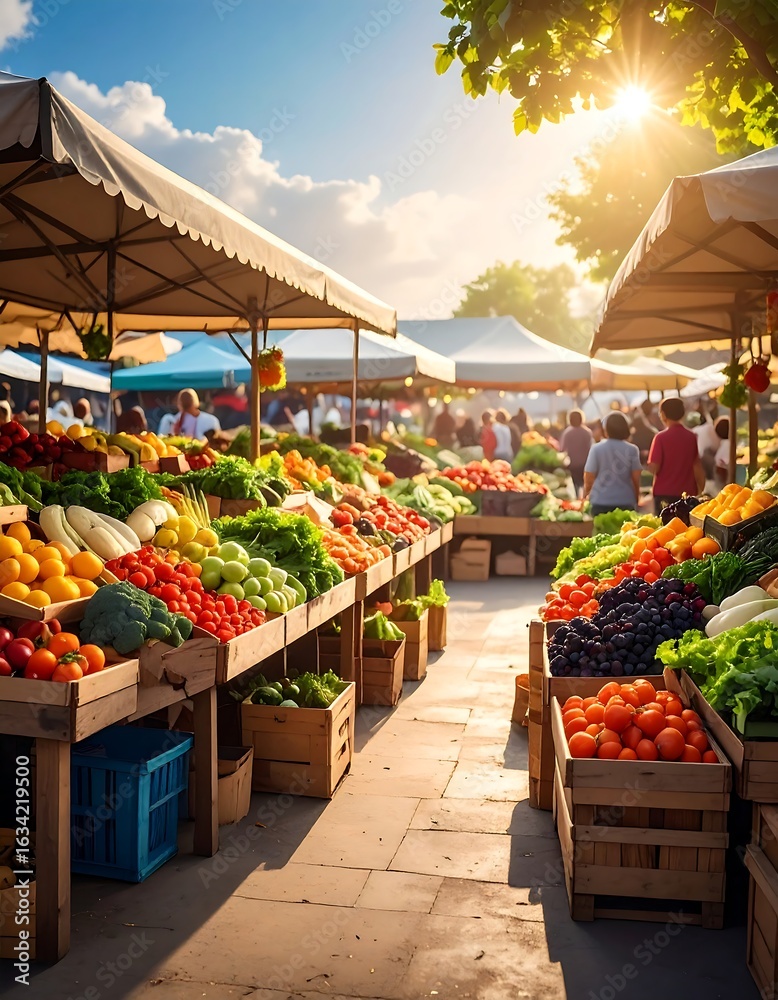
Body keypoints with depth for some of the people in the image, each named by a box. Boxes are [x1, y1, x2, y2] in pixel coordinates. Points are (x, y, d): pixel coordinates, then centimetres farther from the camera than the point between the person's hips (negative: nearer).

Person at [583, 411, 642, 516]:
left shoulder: (596, 449, -4)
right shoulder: (632, 450, -1)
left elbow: (589, 478, -2)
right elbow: (636, 478, 1)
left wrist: (585, 495, 16)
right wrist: (636, 499, 17)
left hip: (601, 502, -1)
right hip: (626, 501, 1)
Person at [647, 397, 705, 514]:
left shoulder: (661, 437, -10)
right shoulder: (691, 437, 3)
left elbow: (653, 468, -14)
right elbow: (697, 467, 9)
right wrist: (700, 492, 17)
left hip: (665, 493, -4)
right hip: (688, 493, 4)